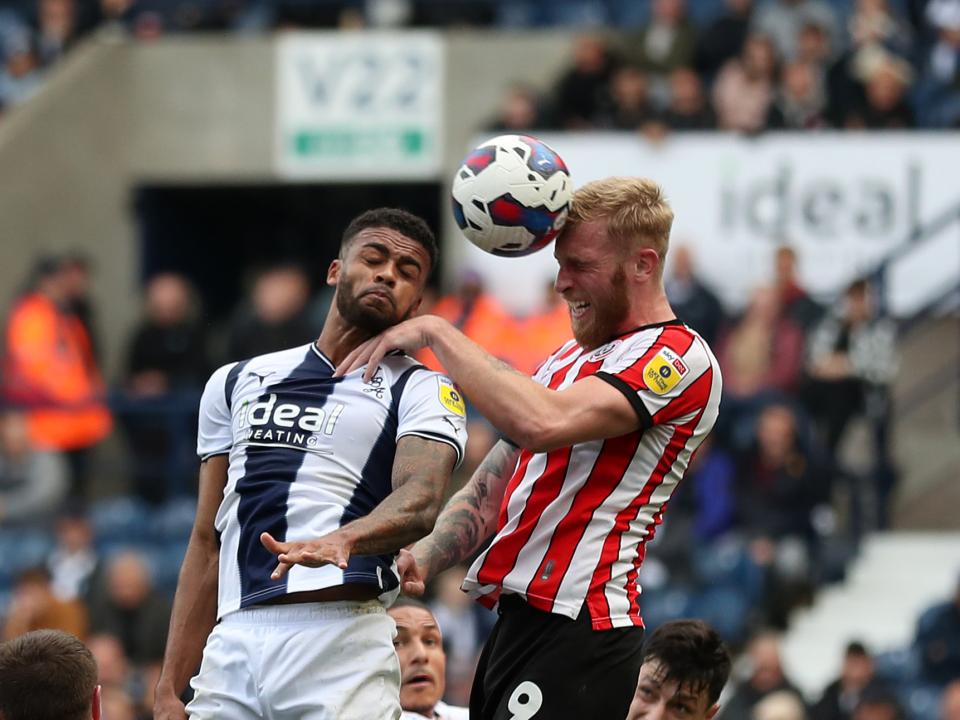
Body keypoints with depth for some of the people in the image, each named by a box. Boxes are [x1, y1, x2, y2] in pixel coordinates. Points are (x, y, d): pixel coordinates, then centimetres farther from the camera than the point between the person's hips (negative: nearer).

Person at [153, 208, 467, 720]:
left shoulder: (422, 391, 8)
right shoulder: (236, 383, 21)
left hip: (341, 639, -4)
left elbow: (420, 501, -13)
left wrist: (343, 540, -34)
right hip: (232, 645, 4)